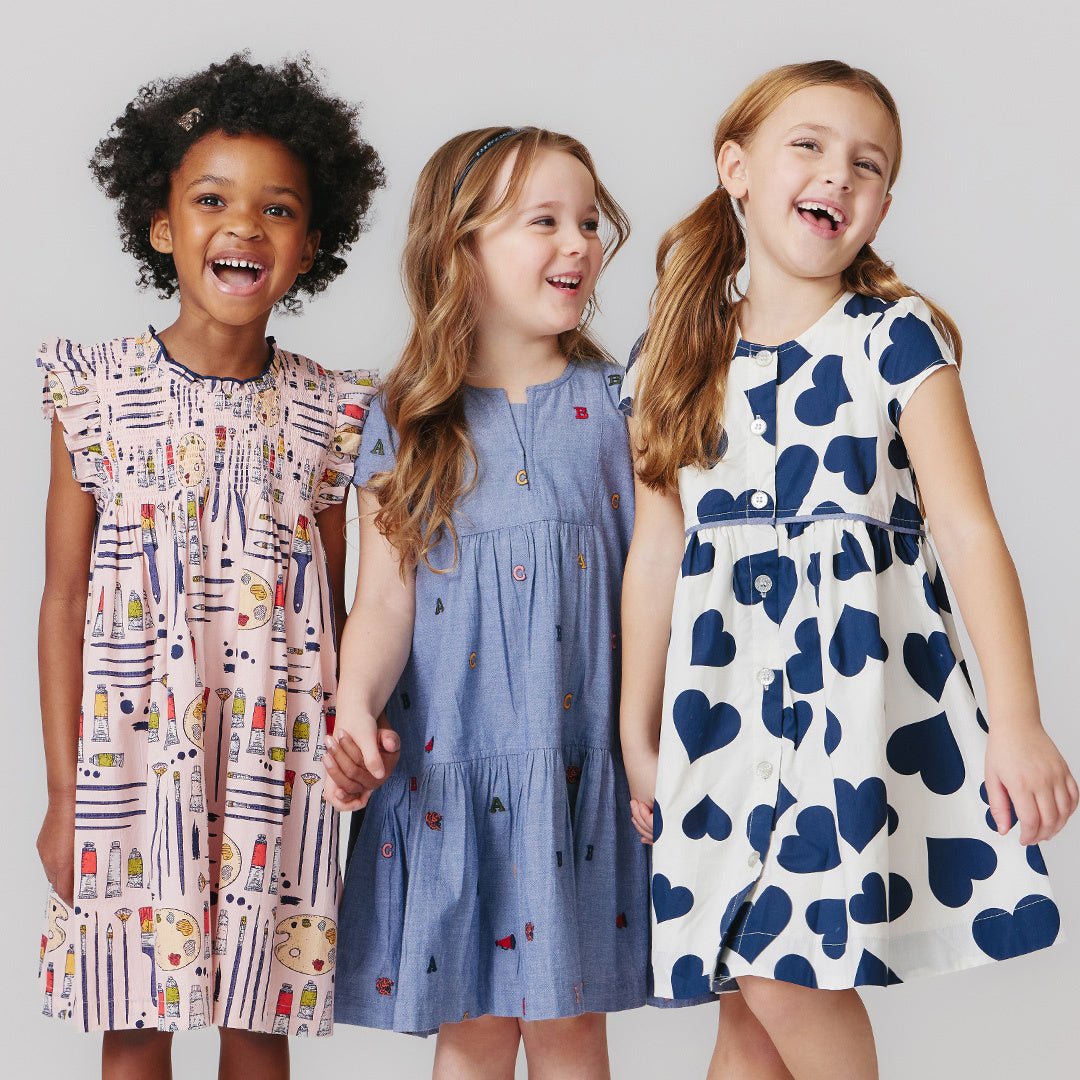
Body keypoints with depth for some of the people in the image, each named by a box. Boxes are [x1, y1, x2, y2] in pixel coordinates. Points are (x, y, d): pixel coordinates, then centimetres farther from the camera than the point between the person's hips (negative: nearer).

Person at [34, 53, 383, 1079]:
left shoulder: (329, 413, 1)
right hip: (133, 755, -1)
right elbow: (65, 598, 0)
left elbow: (339, 610, 8)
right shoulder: (97, 391, -2)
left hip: (277, 765, 1)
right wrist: (63, 791, -2)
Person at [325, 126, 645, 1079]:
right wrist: (355, 707, -19)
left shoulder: (615, 403, 3)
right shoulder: (405, 423, 2)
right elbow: (384, 599, -1)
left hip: (582, 762, 0)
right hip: (451, 766, 0)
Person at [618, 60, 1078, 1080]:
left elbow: (968, 527, -7)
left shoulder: (893, 336, -2)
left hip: (856, 672, -3)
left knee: (788, 976, -11)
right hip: (723, 683, 3)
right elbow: (655, 554, 11)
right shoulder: (675, 360, 8)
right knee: (747, 997, 5)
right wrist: (636, 737, 14)